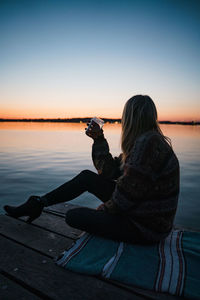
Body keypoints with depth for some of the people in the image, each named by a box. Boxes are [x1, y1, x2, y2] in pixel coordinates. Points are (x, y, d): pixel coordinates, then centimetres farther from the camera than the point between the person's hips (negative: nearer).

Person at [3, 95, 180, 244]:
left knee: (73, 216, -9)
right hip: (137, 210, 9)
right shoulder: (142, 141, 8)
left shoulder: (148, 143, -25)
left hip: (145, 227, -8)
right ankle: (38, 203, 16)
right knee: (86, 177, 6)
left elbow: (129, 193, -26)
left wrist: (102, 210, -7)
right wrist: (99, 139, 3)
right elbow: (109, 172, 8)